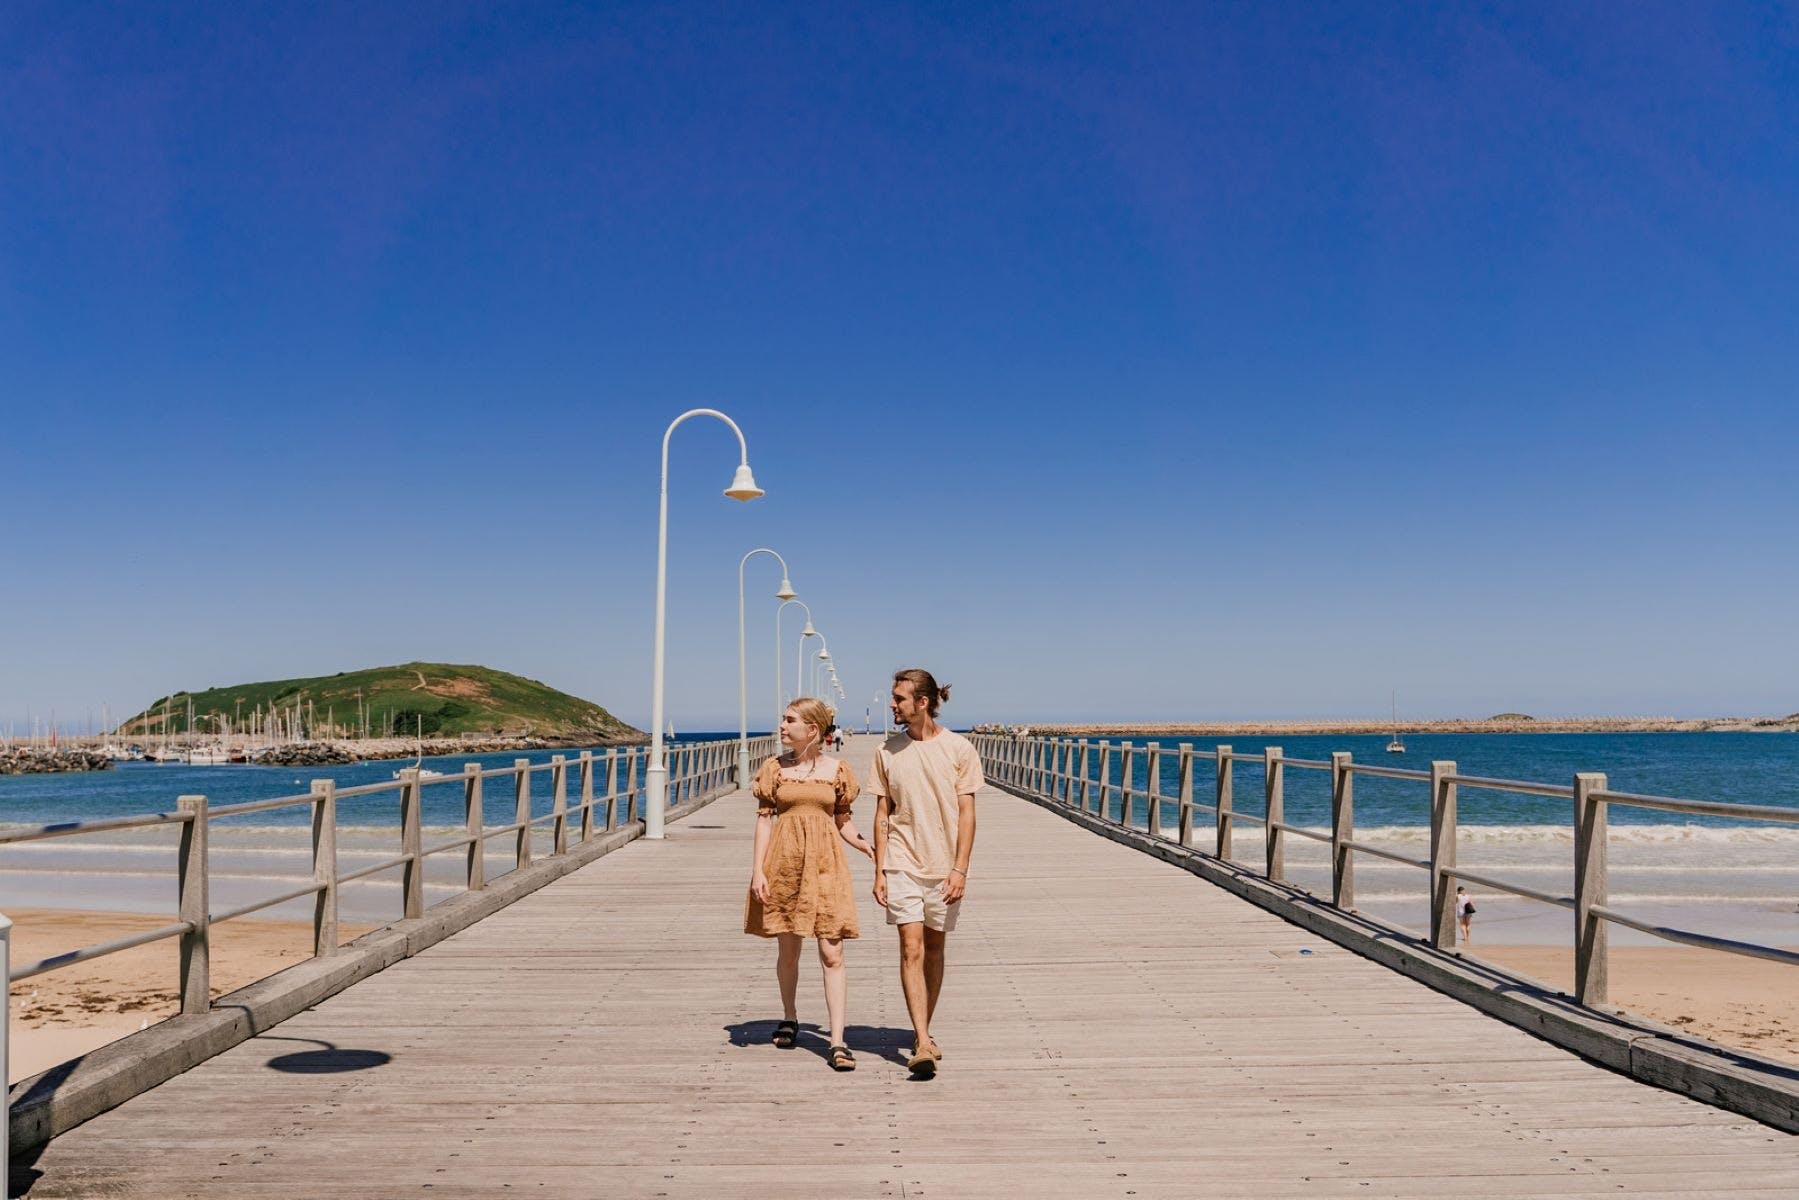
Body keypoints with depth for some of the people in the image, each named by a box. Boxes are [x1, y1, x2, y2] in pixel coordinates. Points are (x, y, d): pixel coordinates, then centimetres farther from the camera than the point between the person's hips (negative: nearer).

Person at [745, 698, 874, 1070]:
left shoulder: (837, 770, 2)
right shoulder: (775, 767, 3)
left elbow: (843, 821, 9)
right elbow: (764, 819, 3)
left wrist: (868, 847, -9)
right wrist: (757, 870, -4)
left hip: (825, 864, -1)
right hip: (784, 862, 1)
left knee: (832, 954, -6)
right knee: (788, 948, 12)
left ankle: (837, 1041, -5)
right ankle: (789, 1018, 35)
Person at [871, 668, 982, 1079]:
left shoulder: (959, 749, -3)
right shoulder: (887, 752, 2)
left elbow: (966, 814, -3)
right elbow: (882, 814, 6)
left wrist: (959, 869, -9)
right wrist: (879, 871, 1)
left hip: (943, 866, 0)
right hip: (902, 864, 0)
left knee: (933, 950, 11)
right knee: (911, 949, -10)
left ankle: (923, 1032, 27)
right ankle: (924, 1044, -13)